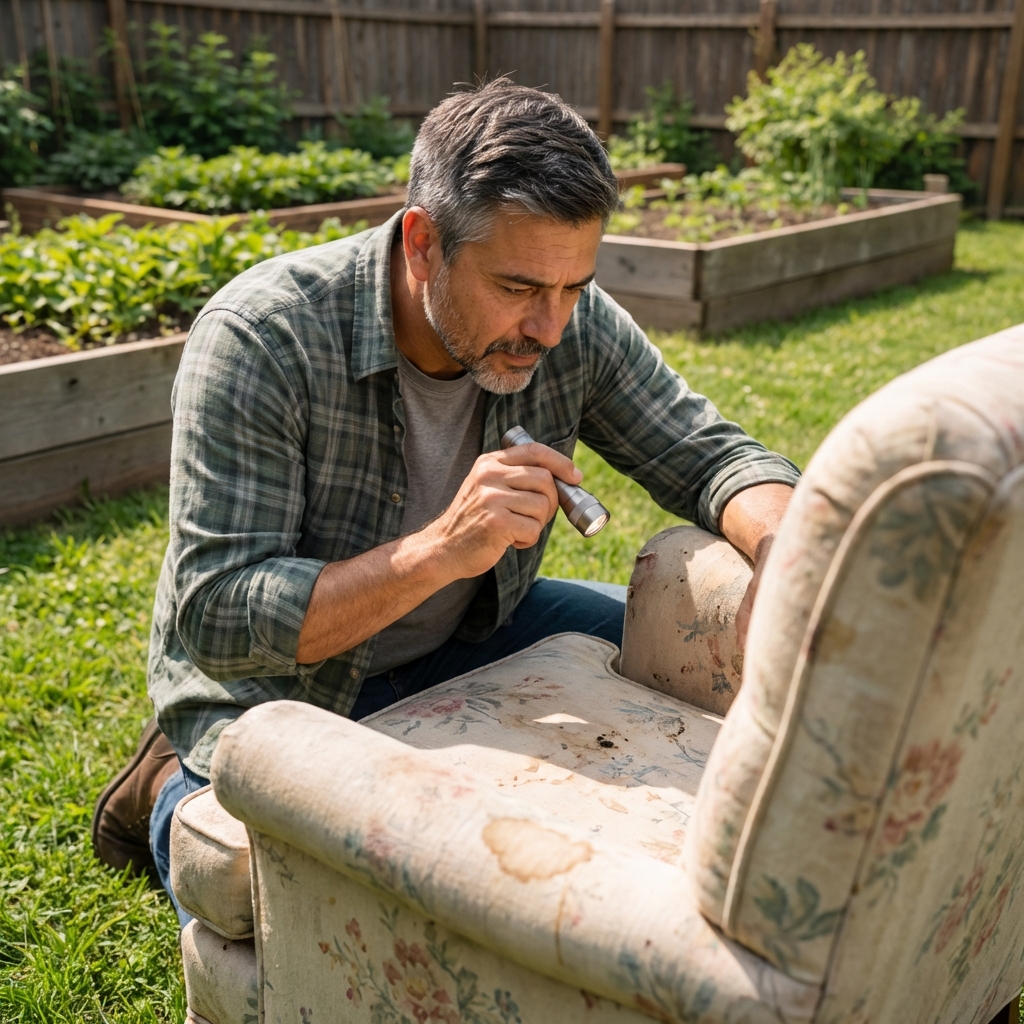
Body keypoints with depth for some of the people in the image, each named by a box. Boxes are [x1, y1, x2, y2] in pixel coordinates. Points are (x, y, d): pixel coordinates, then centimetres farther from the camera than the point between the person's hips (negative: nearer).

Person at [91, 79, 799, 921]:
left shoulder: (572, 325, -17)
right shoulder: (257, 341, -30)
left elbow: (712, 456, -9)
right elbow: (216, 621, -31)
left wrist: (780, 547, -33)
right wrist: (440, 550, -44)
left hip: (464, 634, 5)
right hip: (284, 685, -4)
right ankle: (179, 792, 14)